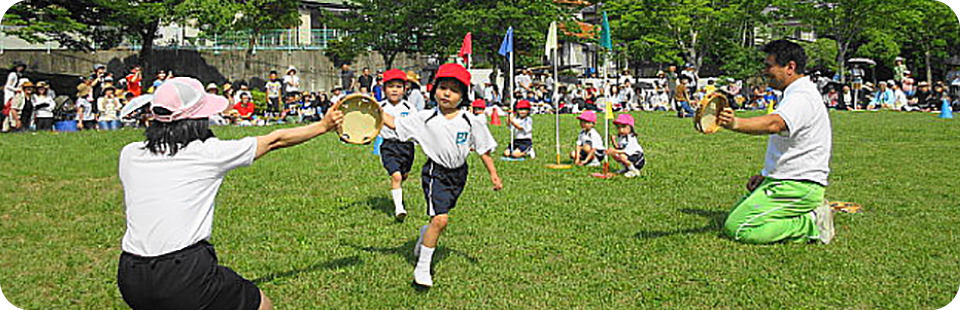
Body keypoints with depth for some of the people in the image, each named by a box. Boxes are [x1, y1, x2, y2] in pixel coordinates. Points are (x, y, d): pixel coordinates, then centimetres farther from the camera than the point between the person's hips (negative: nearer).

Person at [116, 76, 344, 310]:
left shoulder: (129, 154, 6)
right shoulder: (209, 152, -4)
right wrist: (324, 125, 22)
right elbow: (274, 140, 9)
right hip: (185, 272, -6)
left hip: (129, 278, 6)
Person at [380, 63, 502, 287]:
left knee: (440, 216, 17)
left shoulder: (470, 122, -6)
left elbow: (483, 149, 3)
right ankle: (422, 269, -2)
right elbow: (394, 124, -1)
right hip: (436, 173, -3)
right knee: (440, 219, -16)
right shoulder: (425, 119, -7)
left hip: (458, 173, 3)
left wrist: (493, 174, 1)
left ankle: (425, 234, 55)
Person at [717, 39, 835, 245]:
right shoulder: (796, 94, 18)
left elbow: (774, 124, -40)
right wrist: (766, 175, 16)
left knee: (738, 229, -18)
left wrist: (736, 124, -57)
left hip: (797, 187, -11)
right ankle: (810, 214, 8)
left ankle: (812, 225, -9)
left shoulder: (802, 97, -18)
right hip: (783, 181, 11)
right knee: (733, 218, 12)